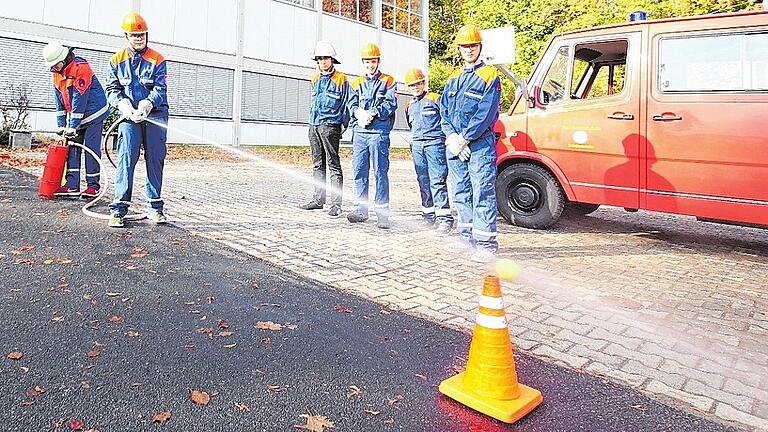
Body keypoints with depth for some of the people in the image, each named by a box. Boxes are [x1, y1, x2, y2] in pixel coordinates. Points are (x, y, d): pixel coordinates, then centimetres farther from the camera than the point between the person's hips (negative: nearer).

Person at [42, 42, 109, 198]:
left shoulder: (80, 67, -19)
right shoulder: (56, 72, 6)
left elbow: (79, 99, -22)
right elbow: (59, 100, 10)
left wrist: (73, 126, -20)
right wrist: (62, 125, 4)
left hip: (93, 113, -8)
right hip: (74, 116, 8)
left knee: (91, 149, -7)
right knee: (72, 148, 3)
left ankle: (93, 186, 1)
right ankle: (72, 185, 5)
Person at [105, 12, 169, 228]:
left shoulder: (157, 60, 4)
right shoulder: (117, 60, 11)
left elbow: (160, 89, -6)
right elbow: (112, 89, 8)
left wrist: (148, 104, -24)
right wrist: (124, 105, -13)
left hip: (155, 115, 0)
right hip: (129, 116, 1)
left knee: (155, 160, 2)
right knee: (126, 159, -9)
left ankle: (155, 207, 11)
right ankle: (118, 208, -7)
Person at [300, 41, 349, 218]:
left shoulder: (341, 80, -2)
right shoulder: (315, 78, 17)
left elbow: (346, 104, 0)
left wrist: (343, 125, -4)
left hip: (330, 126, -7)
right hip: (313, 125, 7)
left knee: (333, 164, -7)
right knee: (317, 164, 11)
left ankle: (336, 204, -6)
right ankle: (318, 199, 19)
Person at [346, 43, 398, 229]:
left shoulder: (387, 81, 9)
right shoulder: (356, 83, 20)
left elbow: (391, 103, -4)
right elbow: (351, 104, 9)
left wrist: (372, 113, -15)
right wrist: (359, 112, -13)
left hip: (379, 132, -4)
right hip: (359, 132, 4)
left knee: (380, 171, -6)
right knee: (359, 171, 4)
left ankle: (382, 212, -2)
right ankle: (361, 209, 12)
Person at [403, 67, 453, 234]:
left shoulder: (436, 99, 1)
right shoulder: (409, 106, 20)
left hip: (435, 143, -6)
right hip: (417, 146, 6)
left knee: (437, 180, -14)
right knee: (423, 181, 7)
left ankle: (444, 217, -15)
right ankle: (429, 213, 16)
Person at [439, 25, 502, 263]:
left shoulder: (489, 77, 0)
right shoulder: (453, 80, 19)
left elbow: (486, 114, -11)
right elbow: (444, 111, 11)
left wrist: (463, 138, -14)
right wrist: (451, 138, -5)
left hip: (480, 146, -7)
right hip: (455, 146, 7)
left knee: (483, 194, -8)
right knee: (461, 193, 11)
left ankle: (486, 243, -5)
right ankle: (467, 237, 21)